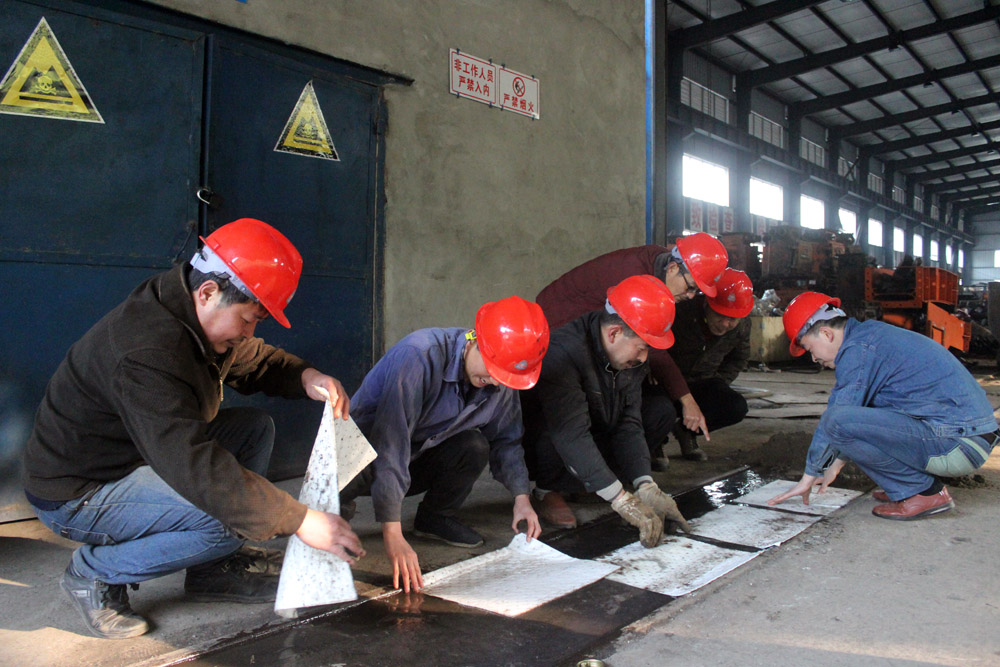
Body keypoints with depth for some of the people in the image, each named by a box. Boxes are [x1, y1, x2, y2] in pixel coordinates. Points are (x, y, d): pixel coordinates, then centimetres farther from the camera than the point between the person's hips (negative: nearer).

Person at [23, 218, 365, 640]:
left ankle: (212, 570, 5)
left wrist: (306, 378, -11)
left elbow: (256, 362, 13)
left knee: (255, 427, 1)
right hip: (76, 495, -9)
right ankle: (94, 572, -4)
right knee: (228, 519, -27)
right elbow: (194, 467, -40)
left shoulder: (198, 319, -4)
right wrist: (299, 521, -39)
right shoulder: (146, 352, -33)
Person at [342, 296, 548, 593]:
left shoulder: (503, 380, -13)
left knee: (475, 447, -23)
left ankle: (435, 516, 4)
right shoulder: (420, 355, -34)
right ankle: (337, 500, -3)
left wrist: (521, 496, -14)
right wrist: (393, 536, -42)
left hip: (419, 460, 5)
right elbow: (390, 444, -39)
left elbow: (506, 440, 1)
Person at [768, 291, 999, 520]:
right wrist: (836, 464, 30)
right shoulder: (872, 333, 16)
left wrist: (809, 477, 1)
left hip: (957, 445, -10)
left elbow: (836, 418, -11)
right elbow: (856, 413, 26)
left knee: (838, 420, -23)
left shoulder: (857, 349, -13)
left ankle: (924, 492, -7)